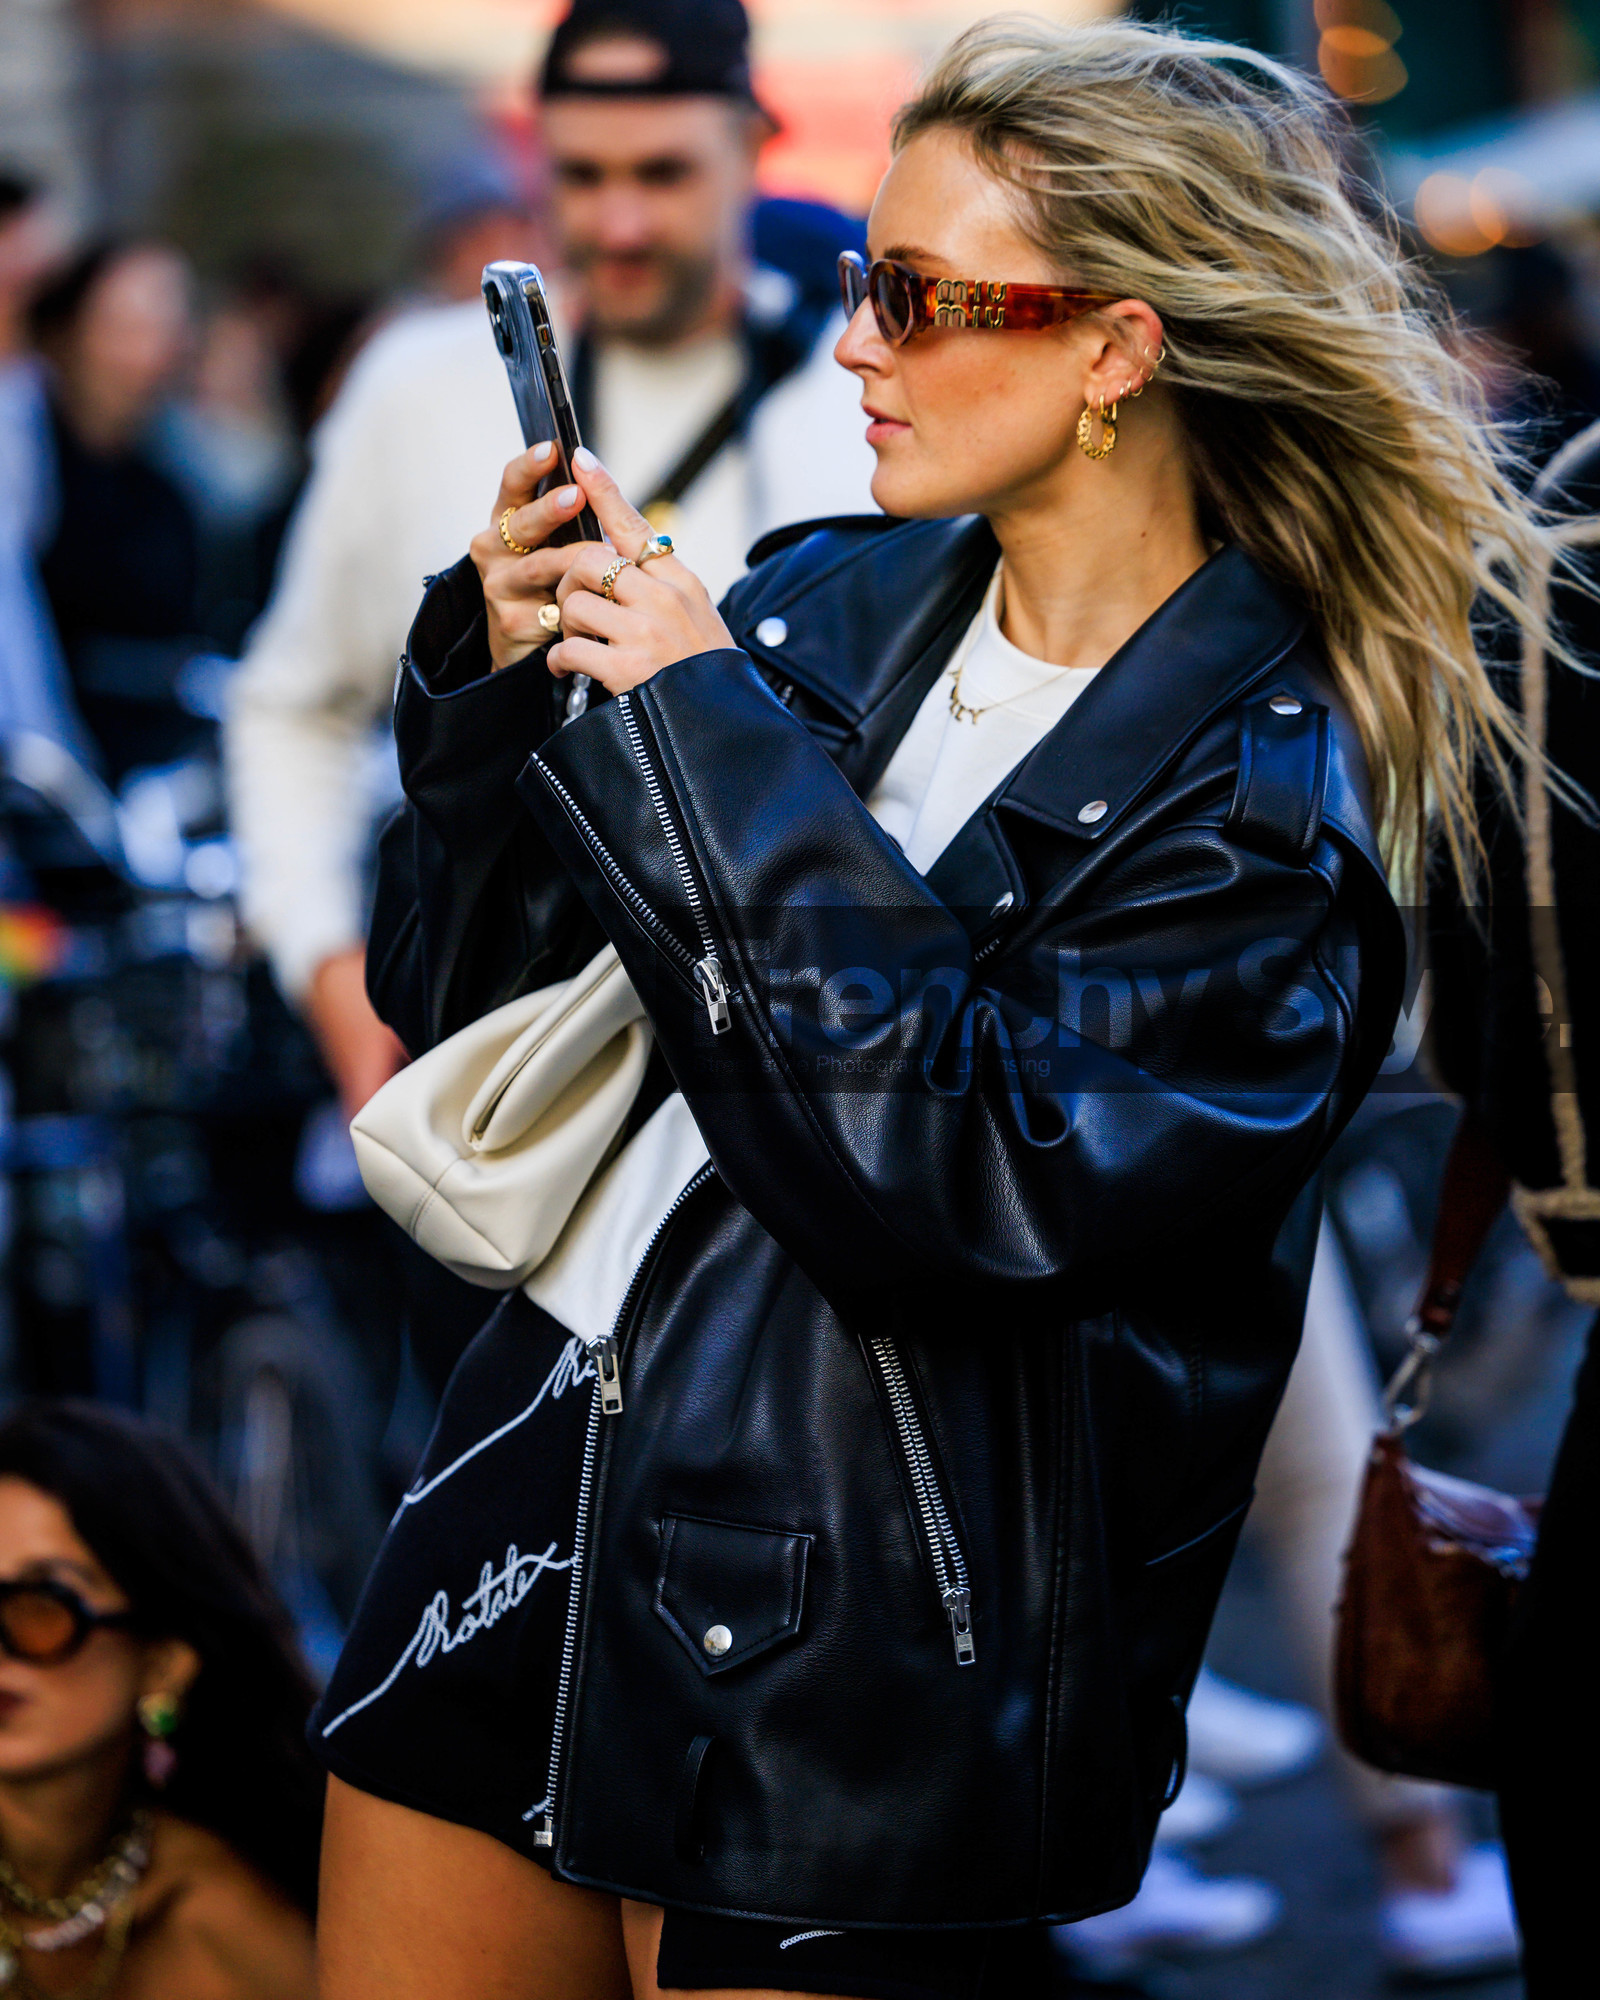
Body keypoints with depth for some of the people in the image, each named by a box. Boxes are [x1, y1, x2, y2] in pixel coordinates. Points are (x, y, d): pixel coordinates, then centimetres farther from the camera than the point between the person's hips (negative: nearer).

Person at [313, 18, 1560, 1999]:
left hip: (854, 1631, -6)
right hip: (545, 1445, 6)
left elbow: (952, 1183, -24)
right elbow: (464, 1000, 10)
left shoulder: (1256, 800, -11)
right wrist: (500, 678, -7)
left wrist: (705, 732, -19)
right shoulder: (833, 605, 7)